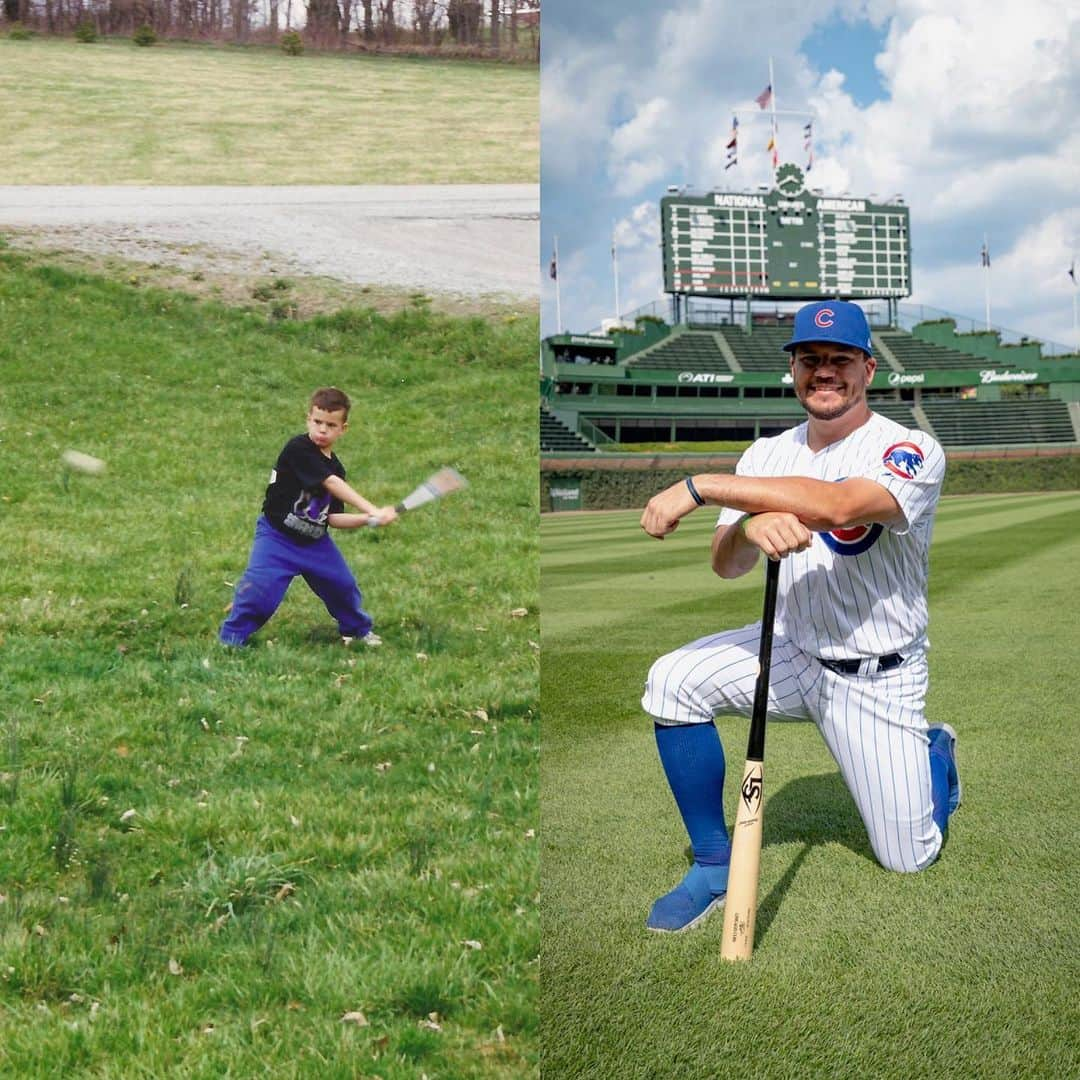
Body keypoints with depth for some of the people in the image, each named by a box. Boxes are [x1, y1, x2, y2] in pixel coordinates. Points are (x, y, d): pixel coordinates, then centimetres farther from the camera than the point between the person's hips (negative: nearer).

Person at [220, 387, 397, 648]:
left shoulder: (336, 467, 4)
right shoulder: (298, 449, -19)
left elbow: (332, 518, 2)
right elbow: (331, 484, -27)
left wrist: (368, 519, -14)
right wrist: (373, 510, -31)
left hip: (315, 541, 7)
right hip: (277, 537, -7)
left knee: (343, 584, 11)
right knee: (259, 588, -17)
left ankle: (358, 629, 37)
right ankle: (231, 638, 0)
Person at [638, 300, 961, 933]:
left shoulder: (912, 452, -20)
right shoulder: (768, 455, -1)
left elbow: (837, 506, -40)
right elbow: (726, 565, -11)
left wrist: (700, 487, -38)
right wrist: (751, 526, -37)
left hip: (879, 678, -4)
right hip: (792, 650, 4)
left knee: (909, 857, 1)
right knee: (674, 681, -24)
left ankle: (935, 751, 37)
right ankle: (714, 866, -8)